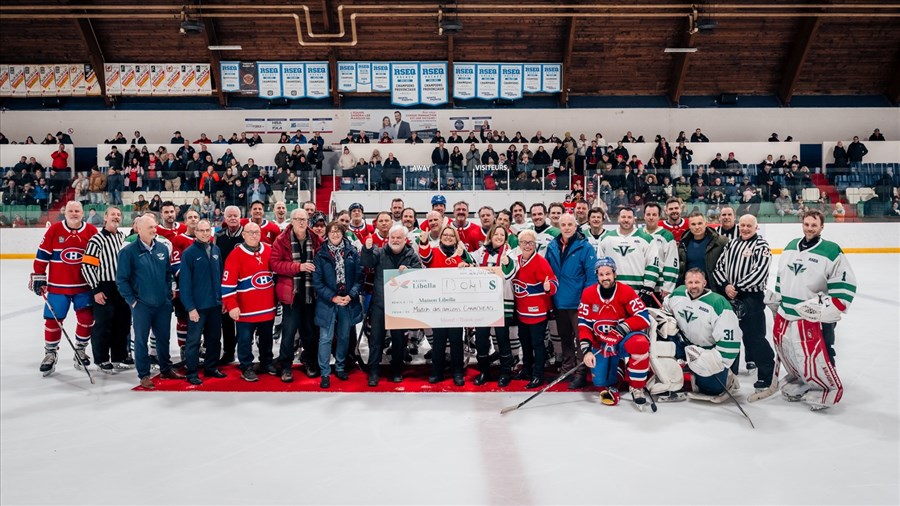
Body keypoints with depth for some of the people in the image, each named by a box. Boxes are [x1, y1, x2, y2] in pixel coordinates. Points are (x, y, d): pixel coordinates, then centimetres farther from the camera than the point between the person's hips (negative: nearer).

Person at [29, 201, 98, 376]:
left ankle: (80, 350, 21)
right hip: (57, 285, -1)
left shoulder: (92, 231, -1)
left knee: (86, 319, 3)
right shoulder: (54, 230, -3)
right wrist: (38, 276, 0)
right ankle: (50, 354, 20)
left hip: (84, 285, 1)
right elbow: (43, 255, 1)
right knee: (53, 320, 3)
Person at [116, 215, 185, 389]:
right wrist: (132, 300, -8)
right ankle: (144, 375, 17)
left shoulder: (162, 248, 4)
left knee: (164, 338, 14)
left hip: (163, 304, 4)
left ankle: (166, 369, 29)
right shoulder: (129, 251, -9)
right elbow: (121, 279, -7)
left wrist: (169, 292, 9)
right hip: (142, 305, -4)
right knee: (141, 340, 7)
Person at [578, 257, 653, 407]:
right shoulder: (588, 293, -7)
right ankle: (616, 371, 30)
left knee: (640, 342, -35)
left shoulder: (626, 291, -12)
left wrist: (621, 329, -29)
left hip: (623, 341, -2)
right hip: (600, 344, 2)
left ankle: (636, 387, -16)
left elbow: (644, 318, -18)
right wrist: (586, 350, -17)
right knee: (600, 382, -7)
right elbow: (584, 324, -6)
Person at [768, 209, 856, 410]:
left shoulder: (831, 252, -10)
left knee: (816, 357, -6)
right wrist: (775, 296, 19)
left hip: (814, 317, -6)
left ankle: (827, 390, 17)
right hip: (785, 314, 6)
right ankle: (799, 381, 38)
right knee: (787, 350, 16)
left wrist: (827, 308, -17)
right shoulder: (790, 247, 10)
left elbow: (846, 285, -11)